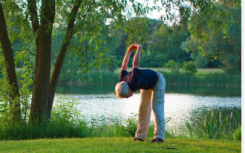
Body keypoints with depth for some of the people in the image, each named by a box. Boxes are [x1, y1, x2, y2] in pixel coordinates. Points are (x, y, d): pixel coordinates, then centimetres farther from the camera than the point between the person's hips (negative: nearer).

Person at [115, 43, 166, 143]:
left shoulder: (134, 82, -43)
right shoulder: (122, 82, -21)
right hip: (147, 84, 7)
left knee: (156, 108, -16)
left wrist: (139, 48, -24)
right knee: (143, 108, 3)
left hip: (158, 81, -7)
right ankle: (141, 135, 8)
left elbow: (135, 64, -38)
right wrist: (129, 50, 4)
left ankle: (159, 136, -19)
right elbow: (124, 66, -6)